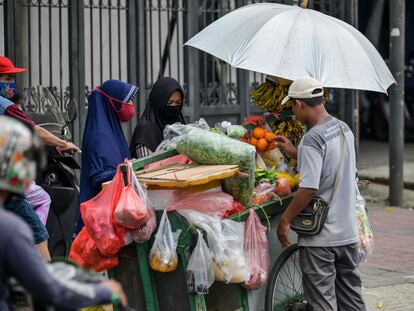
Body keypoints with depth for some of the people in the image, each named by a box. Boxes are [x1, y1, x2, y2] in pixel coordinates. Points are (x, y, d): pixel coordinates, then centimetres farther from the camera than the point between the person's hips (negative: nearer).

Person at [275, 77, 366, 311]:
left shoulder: (313, 139, -19)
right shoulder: (345, 129, 6)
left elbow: (309, 188, -24)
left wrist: (285, 220, -14)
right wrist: (295, 153, 26)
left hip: (320, 238, -8)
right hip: (349, 231, 8)